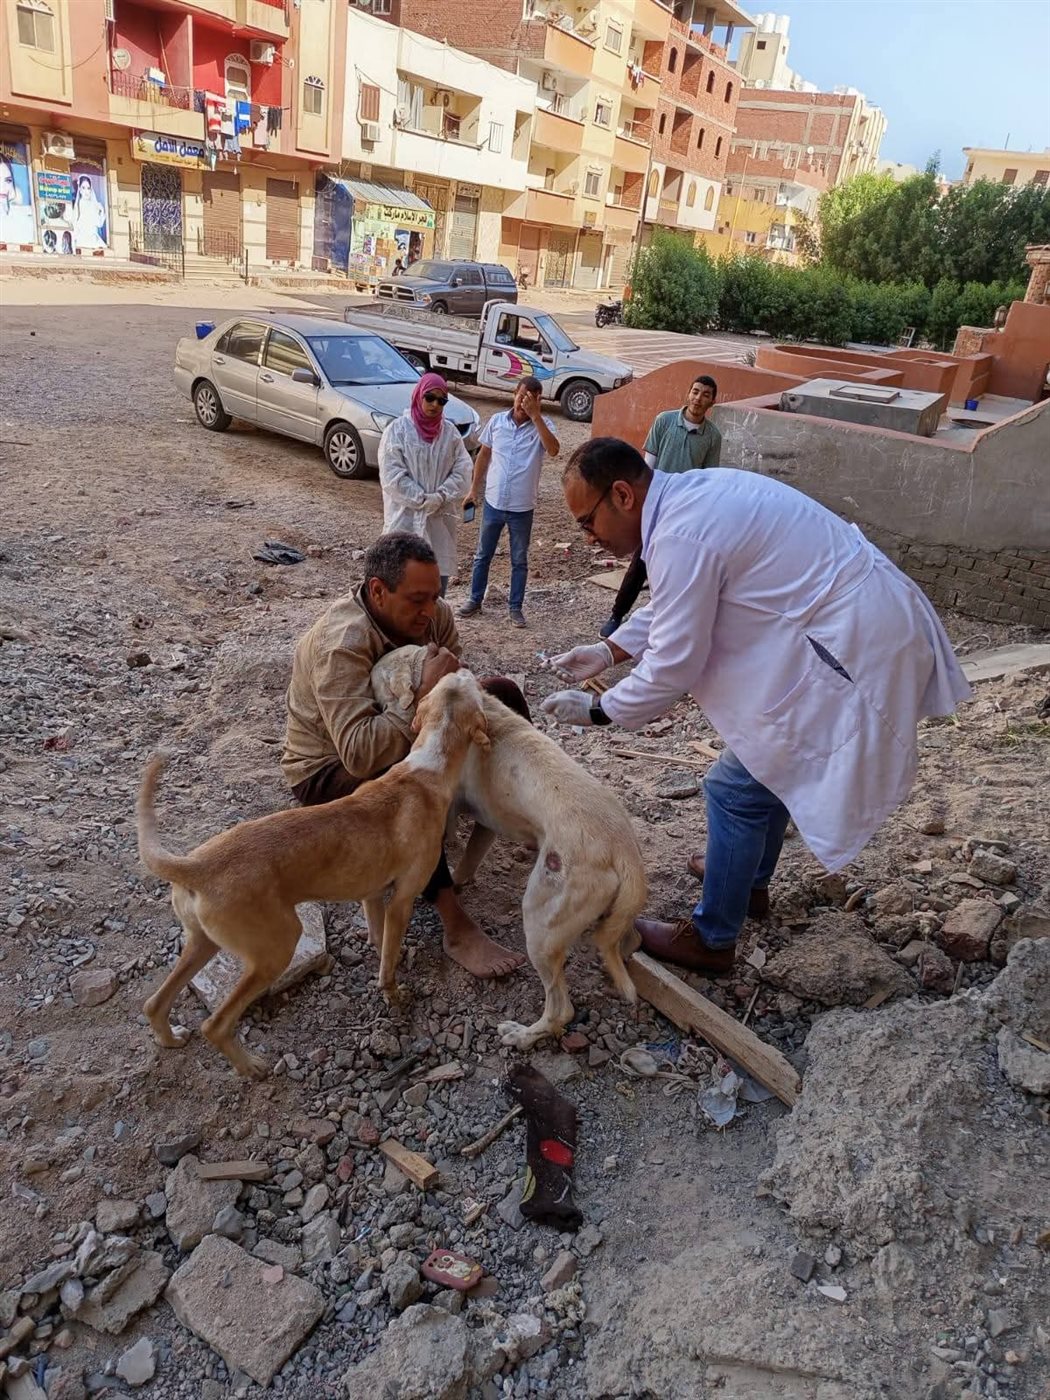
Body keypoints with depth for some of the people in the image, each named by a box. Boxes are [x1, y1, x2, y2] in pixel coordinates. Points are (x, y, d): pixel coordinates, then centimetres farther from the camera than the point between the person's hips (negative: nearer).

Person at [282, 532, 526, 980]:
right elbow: (360, 754, -44)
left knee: (502, 693, -4)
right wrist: (426, 693, -43)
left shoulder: (432, 613, -13)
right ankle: (457, 928, -33)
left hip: (409, 736, 7)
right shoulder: (340, 643, -35)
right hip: (329, 770, -7)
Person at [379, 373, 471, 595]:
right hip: (405, 517, -4)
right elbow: (391, 475, -12)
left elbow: (462, 470, 1)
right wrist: (422, 499, -16)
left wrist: (441, 497, -13)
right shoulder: (397, 430, -6)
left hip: (441, 518, 4)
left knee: (439, 571, 10)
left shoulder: (450, 432, 6)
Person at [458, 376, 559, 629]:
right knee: (482, 555, 14)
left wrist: (535, 415, -29)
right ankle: (475, 599, 30)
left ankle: (516, 607, 22)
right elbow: (484, 455, 9)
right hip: (493, 502, 2)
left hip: (522, 507, -2)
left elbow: (553, 450, -28)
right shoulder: (496, 421, -2)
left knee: (519, 561, 10)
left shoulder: (542, 424, -8)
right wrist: (474, 489, 9)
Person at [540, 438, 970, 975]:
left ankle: (710, 940, 16)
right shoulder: (693, 494, 8)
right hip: (873, 626, 10)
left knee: (736, 789, -1)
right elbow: (674, 606, 21)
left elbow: (673, 668, -17)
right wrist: (609, 649, 14)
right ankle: (750, 880, 46)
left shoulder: (682, 535, -23)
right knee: (773, 765, 26)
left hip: (854, 651, -10)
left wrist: (595, 710, -3)